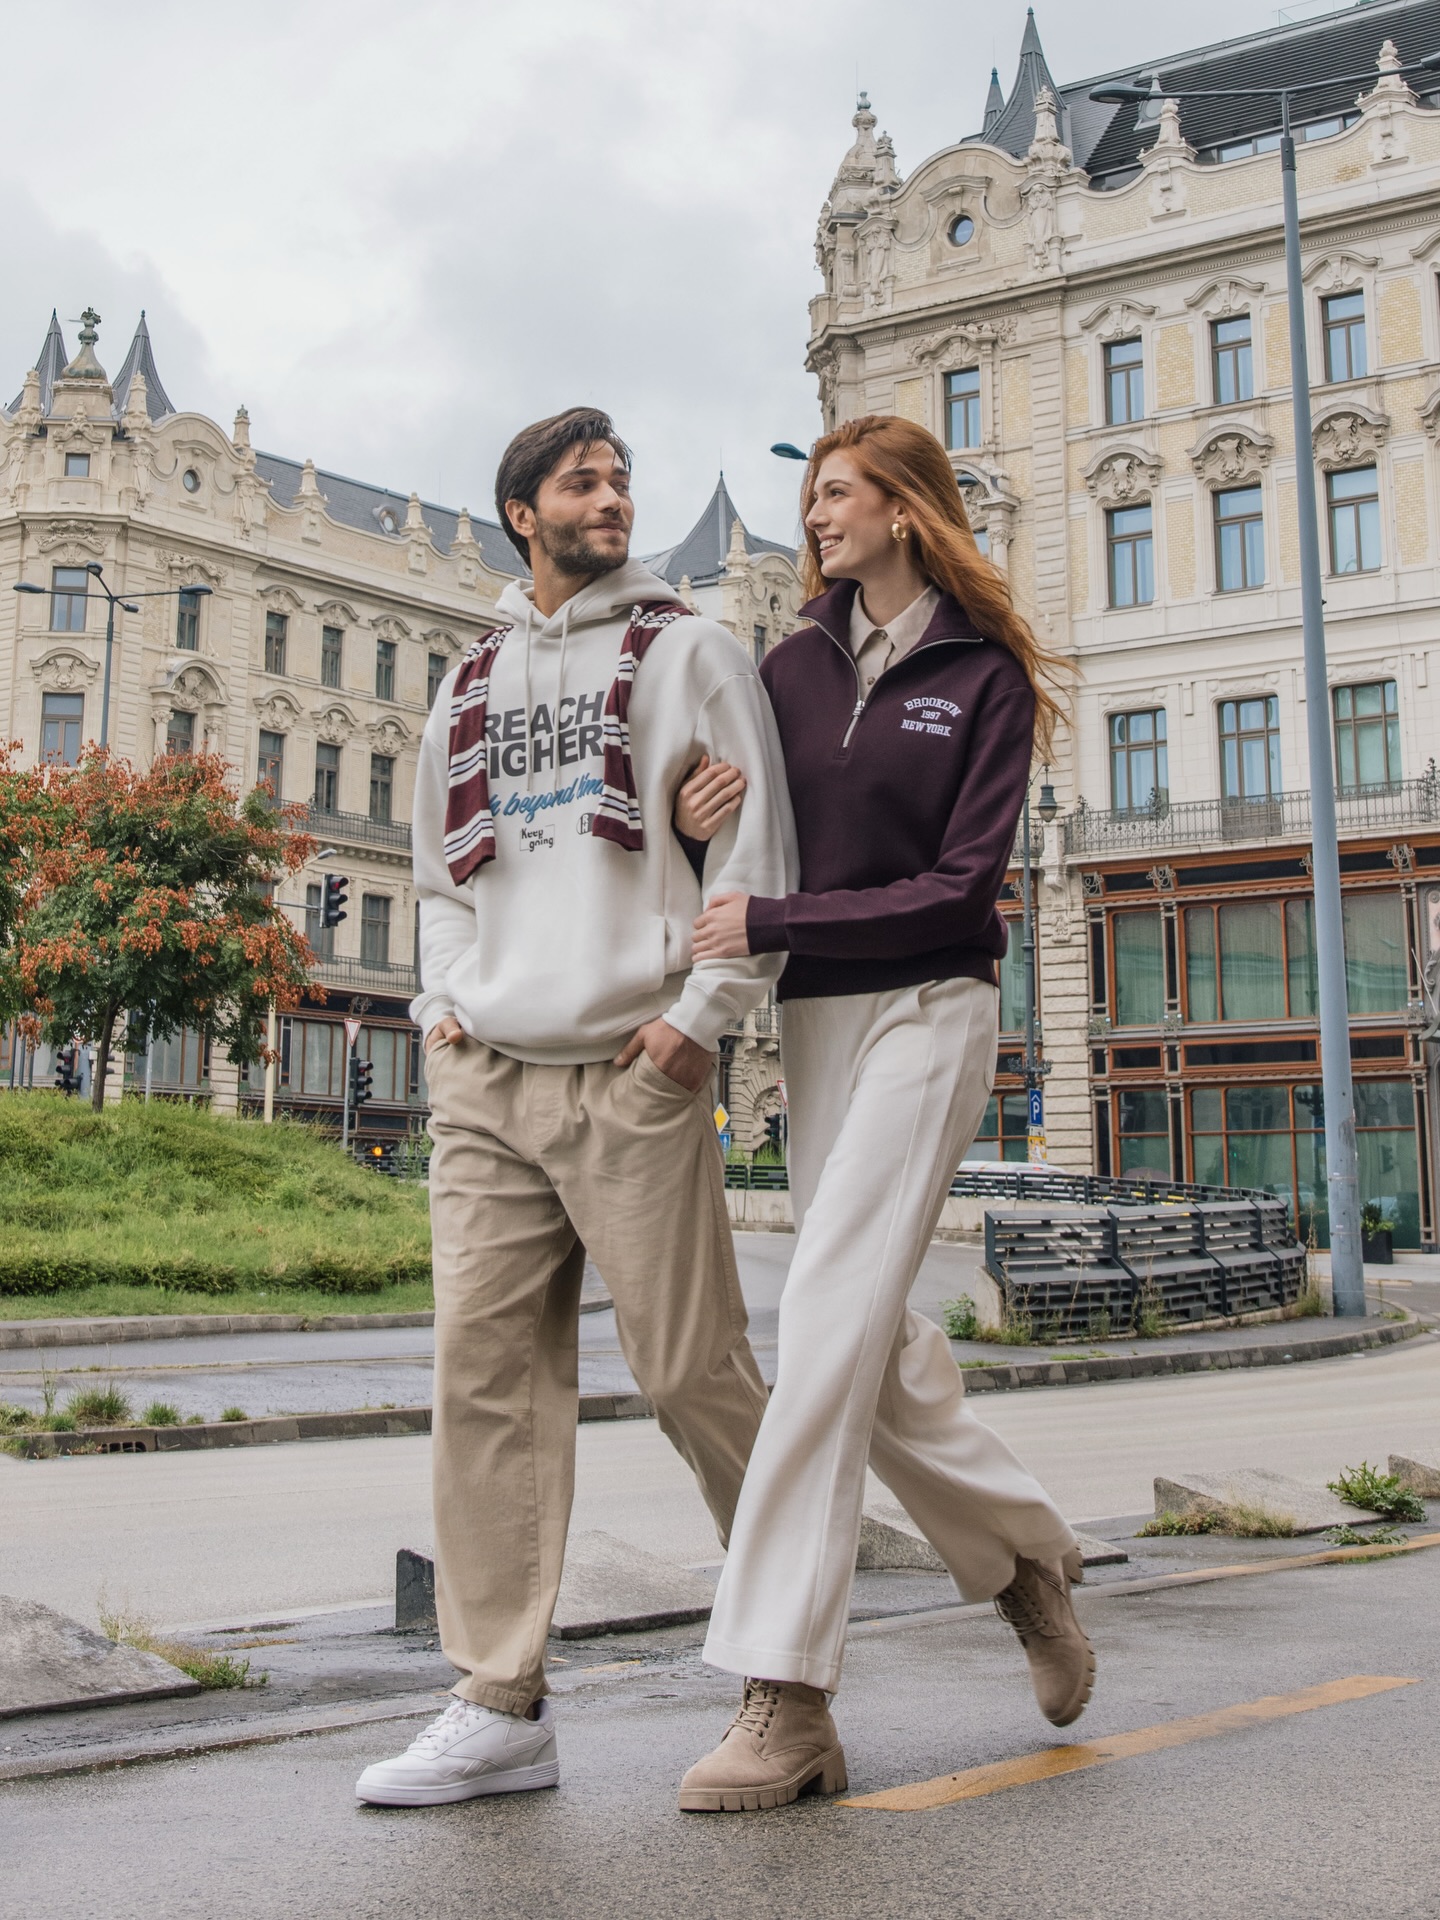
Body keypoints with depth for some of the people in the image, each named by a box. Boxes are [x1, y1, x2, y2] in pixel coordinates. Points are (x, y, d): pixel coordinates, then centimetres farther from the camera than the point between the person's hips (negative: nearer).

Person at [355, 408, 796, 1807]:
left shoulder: (690, 652, 7)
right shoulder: (470, 682, 20)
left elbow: (758, 852, 0)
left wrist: (699, 1012, -10)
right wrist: (441, 1000, 10)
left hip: (632, 1075, -4)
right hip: (484, 1076, 5)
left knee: (690, 1367, -3)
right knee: (486, 1371, -1)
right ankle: (499, 1707, 5)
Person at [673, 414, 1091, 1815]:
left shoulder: (986, 677, -2)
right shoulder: (794, 667, 11)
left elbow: (959, 886, -10)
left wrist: (772, 923, -16)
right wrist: (692, 823, -8)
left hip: (927, 1010, -5)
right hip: (812, 1018, 6)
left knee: (830, 1318, -15)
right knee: (870, 1340, 7)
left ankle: (785, 1693, -13)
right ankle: (1023, 1551, 30)